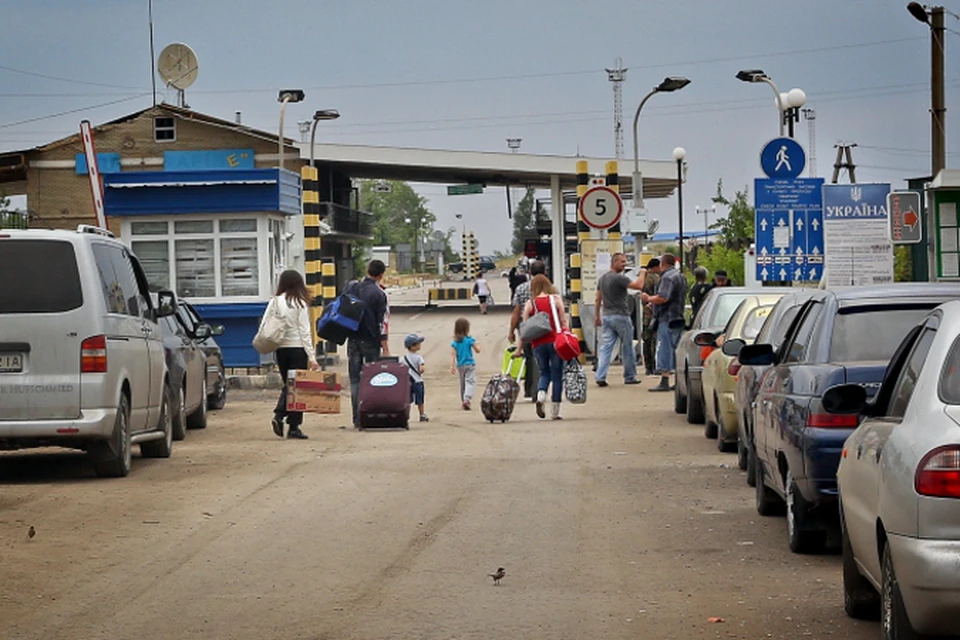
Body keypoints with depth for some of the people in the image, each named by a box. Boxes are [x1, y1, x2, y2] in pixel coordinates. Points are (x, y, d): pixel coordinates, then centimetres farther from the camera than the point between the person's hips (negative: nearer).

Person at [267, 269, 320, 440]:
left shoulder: (275, 302, 2)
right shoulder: (300, 304, -7)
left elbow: (264, 325, 0)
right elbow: (304, 331, -8)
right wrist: (312, 357, -6)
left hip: (280, 348, 4)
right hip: (297, 348, -4)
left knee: (288, 384, 17)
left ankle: (278, 415, -4)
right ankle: (294, 427, 3)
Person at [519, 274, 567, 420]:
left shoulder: (530, 303, 2)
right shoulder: (556, 299, 0)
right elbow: (563, 322, -3)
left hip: (538, 343, 1)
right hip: (555, 341, -1)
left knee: (544, 373, 18)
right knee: (556, 375, 7)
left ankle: (540, 396, -11)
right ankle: (555, 412, 7)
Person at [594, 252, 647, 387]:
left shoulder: (602, 278, 11)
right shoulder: (619, 278, -15)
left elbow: (598, 299, 15)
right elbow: (639, 285, -23)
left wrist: (597, 316, 22)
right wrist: (642, 273, -5)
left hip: (606, 316, 7)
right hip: (621, 316, -7)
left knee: (605, 348, 1)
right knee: (627, 348, 7)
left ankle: (600, 377, -10)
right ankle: (630, 377, 15)